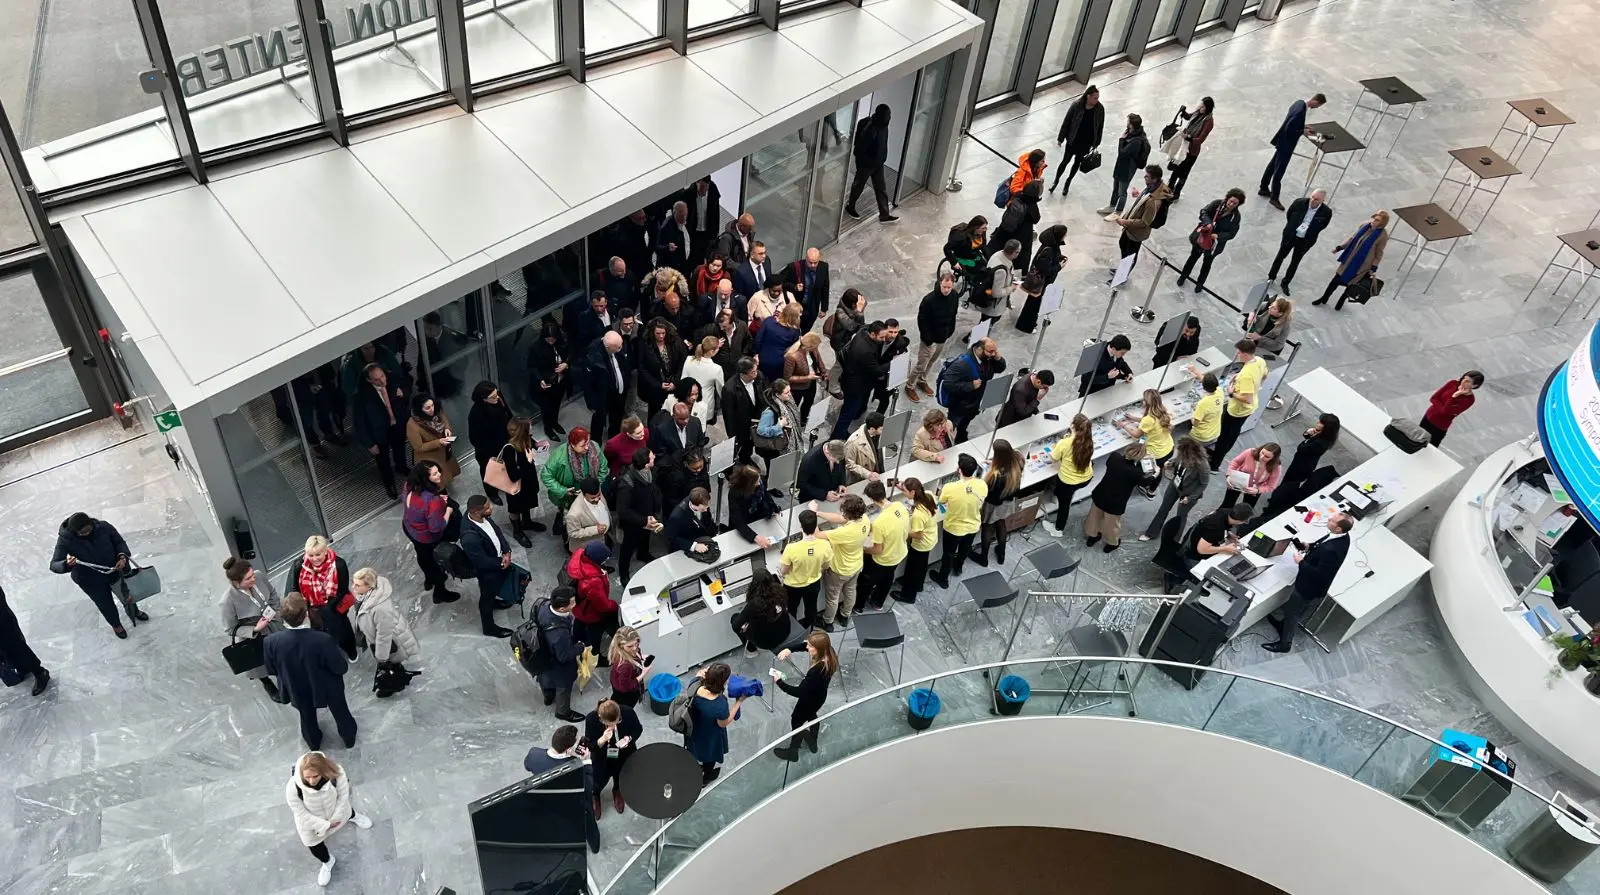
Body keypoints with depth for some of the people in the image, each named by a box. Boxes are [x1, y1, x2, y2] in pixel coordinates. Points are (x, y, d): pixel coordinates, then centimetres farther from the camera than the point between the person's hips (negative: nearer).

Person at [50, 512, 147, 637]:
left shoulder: (103, 527, -23)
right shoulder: (65, 540, -27)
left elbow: (119, 542, -8)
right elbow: (54, 565, -26)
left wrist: (123, 557, -26)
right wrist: (66, 564, -49)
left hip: (115, 569, 2)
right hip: (90, 580, -2)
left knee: (128, 595, 25)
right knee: (106, 604, 18)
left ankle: (134, 612, 61)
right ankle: (116, 625, 52)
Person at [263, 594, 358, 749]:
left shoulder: (271, 641, -31)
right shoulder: (323, 640, -39)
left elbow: (271, 670, -10)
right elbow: (341, 668, -24)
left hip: (298, 690, 2)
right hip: (327, 688, -2)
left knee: (307, 717, 33)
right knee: (340, 712, 30)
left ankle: (314, 743, 61)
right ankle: (349, 738, 57)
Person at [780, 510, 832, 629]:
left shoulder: (792, 548, -37)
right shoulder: (825, 545, -29)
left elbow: (783, 571, -21)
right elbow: (825, 566, -8)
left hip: (793, 586, -2)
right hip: (814, 584, 2)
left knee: (791, 610, 28)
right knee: (811, 607, 32)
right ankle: (807, 626, 57)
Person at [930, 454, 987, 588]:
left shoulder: (950, 488, -35)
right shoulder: (983, 485, -25)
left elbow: (941, 501, -12)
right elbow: (980, 503, -4)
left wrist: (941, 491, 9)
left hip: (954, 528, -3)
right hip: (973, 527, 3)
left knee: (949, 553, 24)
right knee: (964, 549, 33)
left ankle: (943, 578, 46)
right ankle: (958, 567, 61)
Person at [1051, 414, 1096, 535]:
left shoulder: (1064, 443, -31)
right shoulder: (1089, 440, -18)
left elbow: (1053, 458, -11)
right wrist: (1073, 436, 6)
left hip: (1068, 481, -2)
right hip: (1086, 478, 3)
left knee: (1063, 503, 22)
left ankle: (1059, 529, 40)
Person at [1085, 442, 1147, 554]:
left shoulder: (1115, 457, -19)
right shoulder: (1136, 472, -30)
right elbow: (1143, 482, -7)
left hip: (1099, 495, 5)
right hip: (1114, 503, -5)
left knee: (1095, 516, 31)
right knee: (1112, 523, 24)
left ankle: (1092, 536, 56)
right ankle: (1112, 543, 51)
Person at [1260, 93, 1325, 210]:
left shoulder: (1300, 102, 0)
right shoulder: (1301, 111, -29)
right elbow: (1289, 129, -27)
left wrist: (1303, 126, 7)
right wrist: (1303, 132, -17)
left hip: (1283, 141, 10)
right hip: (1286, 144, -10)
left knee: (1273, 164, 21)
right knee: (1279, 170, 3)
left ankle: (1264, 189, 35)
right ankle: (1274, 197, 14)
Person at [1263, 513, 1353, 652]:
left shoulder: (1332, 550, -41)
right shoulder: (1341, 536, -14)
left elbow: (1320, 574, -32)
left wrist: (1301, 562, -24)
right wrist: (1310, 547, -6)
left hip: (1310, 587, -8)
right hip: (1314, 583, 8)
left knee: (1291, 611, 15)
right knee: (1296, 608, 31)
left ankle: (1285, 642, 36)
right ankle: (1285, 626, 56)